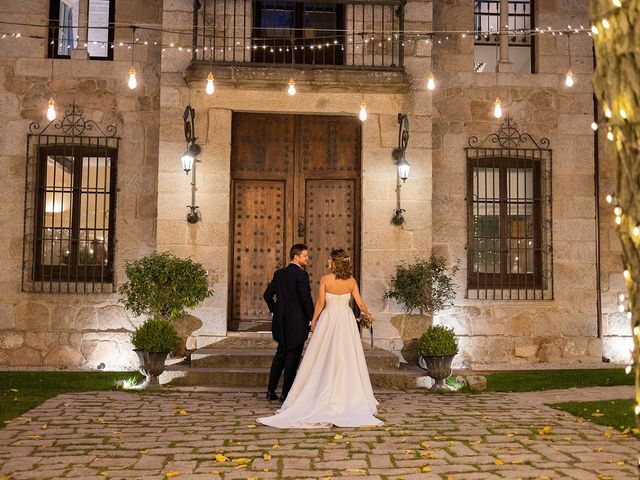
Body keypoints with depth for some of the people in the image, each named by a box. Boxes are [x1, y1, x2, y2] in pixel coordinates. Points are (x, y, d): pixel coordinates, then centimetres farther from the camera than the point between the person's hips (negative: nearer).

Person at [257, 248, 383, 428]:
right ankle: (350, 398, 12)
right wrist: (367, 314, 21)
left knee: (325, 359, 5)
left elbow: (320, 303, -8)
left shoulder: (325, 279, -9)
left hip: (329, 319, -2)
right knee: (347, 359, 7)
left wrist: (313, 321, 5)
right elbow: (360, 303, 1)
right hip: (346, 321, 2)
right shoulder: (351, 281, -2)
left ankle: (323, 398, 9)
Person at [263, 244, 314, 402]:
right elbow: (306, 299, -17)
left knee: (281, 354, 19)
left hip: (281, 321, 7)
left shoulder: (279, 273, 7)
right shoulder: (301, 274, -14)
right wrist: (313, 318, -7)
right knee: (292, 357, 2)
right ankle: (286, 394, 6)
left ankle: (271, 390, 20)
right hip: (297, 322, -7)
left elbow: (267, 295, 8)